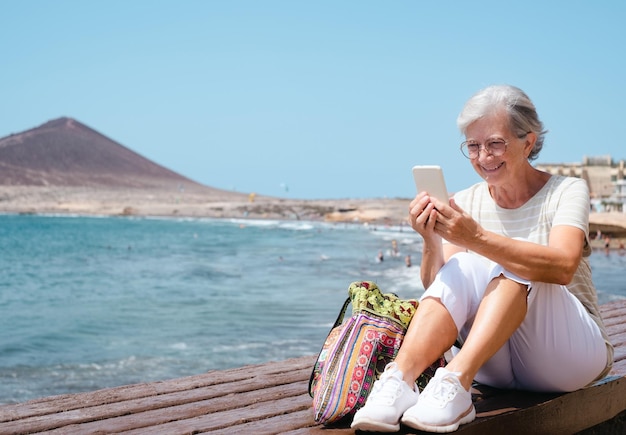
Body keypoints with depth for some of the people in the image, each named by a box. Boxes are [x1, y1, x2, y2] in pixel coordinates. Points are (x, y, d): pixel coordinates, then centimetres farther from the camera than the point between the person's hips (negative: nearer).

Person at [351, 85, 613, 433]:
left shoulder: (567, 191, -5)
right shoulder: (466, 203, 5)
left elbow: (562, 267, -26)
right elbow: (435, 286, -5)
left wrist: (477, 238, -37)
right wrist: (432, 243, -26)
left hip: (569, 355, -2)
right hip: (497, 363, 2)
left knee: (514, 268, -27)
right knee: (464, 268, -24)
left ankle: (454, 383, -42)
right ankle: (398, 381, -39)